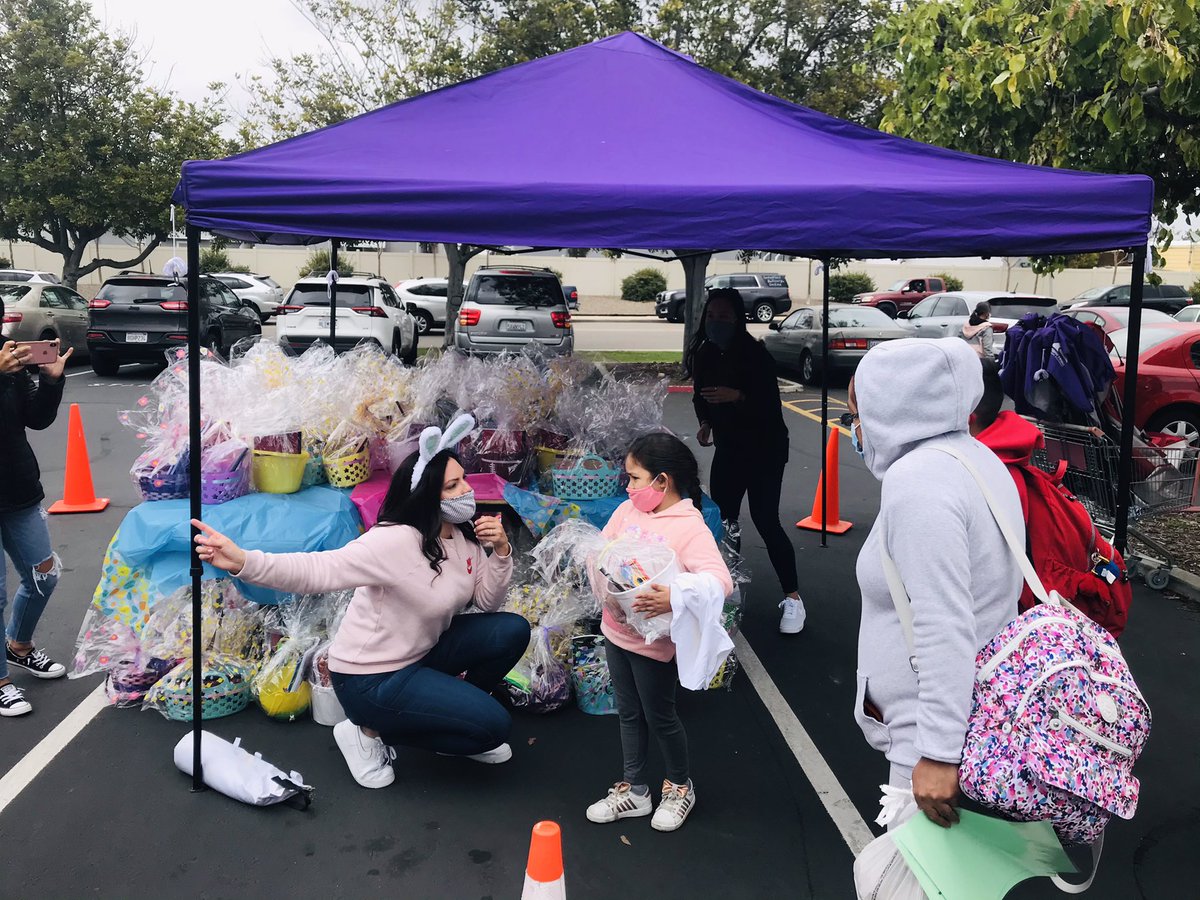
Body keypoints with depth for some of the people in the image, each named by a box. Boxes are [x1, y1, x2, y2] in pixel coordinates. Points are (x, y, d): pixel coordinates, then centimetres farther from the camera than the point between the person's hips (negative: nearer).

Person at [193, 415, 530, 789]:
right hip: (371, 677, -8)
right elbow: (319, 570, -40)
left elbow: (487, 601, 3)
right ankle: (371, 732, 2)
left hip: (420, 653, 8)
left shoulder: (463, 535, -2)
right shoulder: (396, 541, -28)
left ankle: (453, 710, 15)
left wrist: (501, 551, -15)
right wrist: (242, 561, -55)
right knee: (493, 725, -14)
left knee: (512, 630, -4)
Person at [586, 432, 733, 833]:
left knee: (660, 716, 11)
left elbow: (720, 581, -30)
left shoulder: (691, 528, -21)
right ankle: (634, 789, 35)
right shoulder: (627, 511, 0)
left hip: (655, 640, -6)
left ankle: (680, 786, 36)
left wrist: (675, 597, -44)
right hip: (616, 631, 6)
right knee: (629, 714, 19)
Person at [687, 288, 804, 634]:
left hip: (764, 448, -6)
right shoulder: (705, 354, 0)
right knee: (721, 518, 6)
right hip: (729, 447, 6)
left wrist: (737, 396, -38)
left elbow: (771, 402, -24)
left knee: (765, 520, -10)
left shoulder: (754, 354, -18)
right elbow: (701, 395, 14)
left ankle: (792, 598, -1)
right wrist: (705, 423, -3)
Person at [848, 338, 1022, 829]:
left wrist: (939, 751, -25)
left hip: (947, 728, -10)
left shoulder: (916, 480, -20)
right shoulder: (977, 458, 10)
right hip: (985, 710, 10)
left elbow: (945, 628, -26)